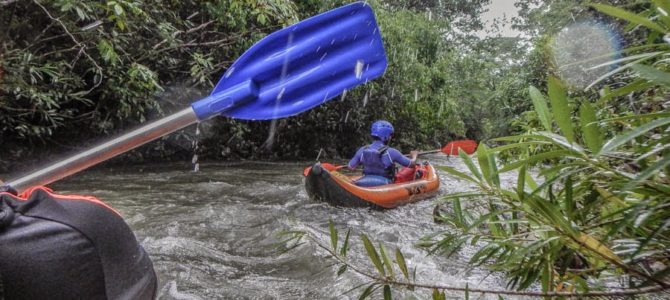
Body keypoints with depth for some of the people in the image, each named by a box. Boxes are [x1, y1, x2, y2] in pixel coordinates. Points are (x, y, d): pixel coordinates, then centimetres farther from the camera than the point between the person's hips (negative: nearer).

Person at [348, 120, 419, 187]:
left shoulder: (362, 150, -7)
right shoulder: (391, 152, -16)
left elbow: (350, 167, 4)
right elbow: (411, 164, -4)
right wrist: (414, 157, 20)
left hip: (365, 186, 5)